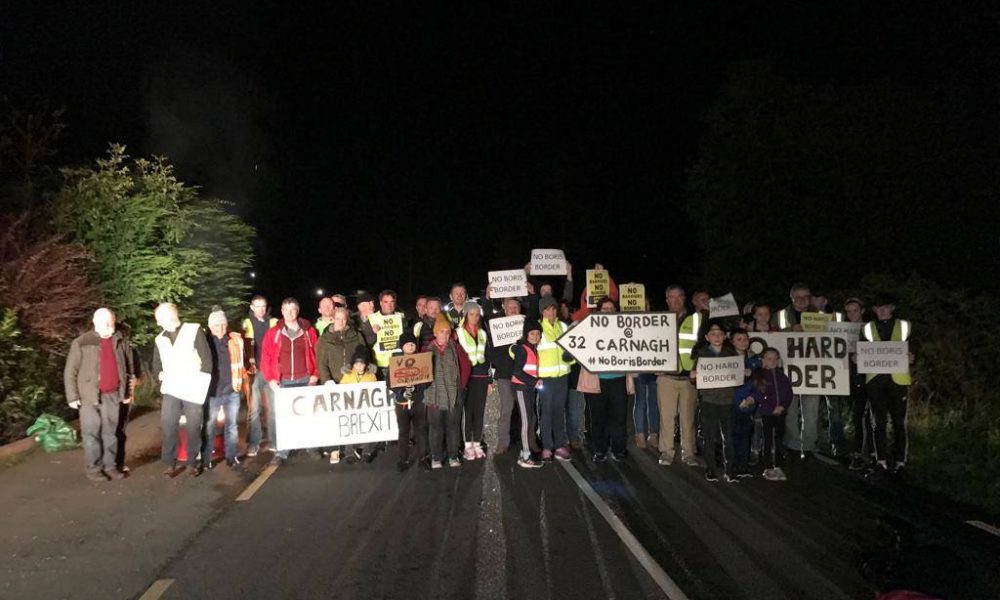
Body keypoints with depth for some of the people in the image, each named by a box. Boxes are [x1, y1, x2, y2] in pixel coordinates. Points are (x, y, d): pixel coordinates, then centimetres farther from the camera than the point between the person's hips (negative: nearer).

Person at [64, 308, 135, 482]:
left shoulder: (121, 342, 5)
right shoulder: (81, 343, -7)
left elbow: (129, 368, 14)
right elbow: (70, 372, -4)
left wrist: (127, 392, 13)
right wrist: (73, 397, -7)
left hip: (113, 395, 3)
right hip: (90, 396, -3)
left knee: (110, 432, 10)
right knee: (92, 433, 2)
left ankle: (110, 466, 19)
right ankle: (93, 469, 11)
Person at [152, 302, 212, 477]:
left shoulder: (194, 330, 0)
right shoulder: (159, 339, 14)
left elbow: (207, 358, -5)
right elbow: (156, 366, 25)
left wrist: (201, 383, -10)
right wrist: (161, 375, 6)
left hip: (193, 390, -3)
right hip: (171, 391, 3)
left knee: (193, 428, 2)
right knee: (168, 427, -4)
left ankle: (192, 462, 16)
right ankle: (170, 463, 7)